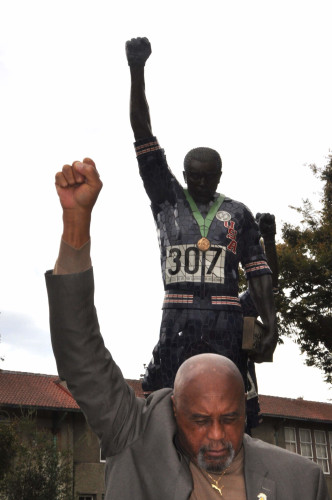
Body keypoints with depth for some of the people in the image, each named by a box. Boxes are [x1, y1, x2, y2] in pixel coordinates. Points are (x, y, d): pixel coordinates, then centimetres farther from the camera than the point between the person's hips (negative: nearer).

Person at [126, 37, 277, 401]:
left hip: (226, 321, 1)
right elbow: (143, 137, 6)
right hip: (178, 318, 0)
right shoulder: (167, 199, 13)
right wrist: (137, 71, 0)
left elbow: (257, 272, 11)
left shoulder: (238, 214, 14)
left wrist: (271, 326, -1)